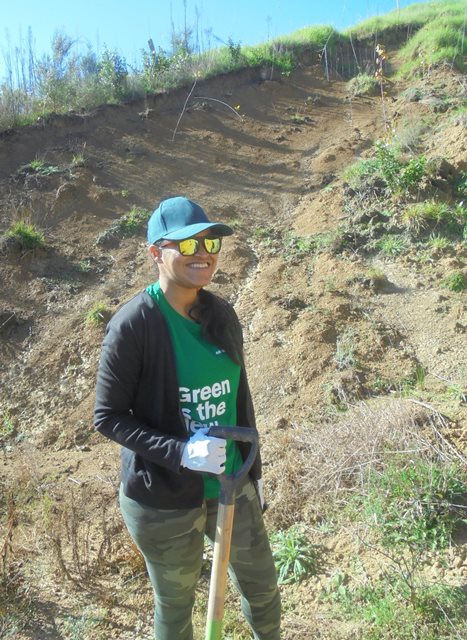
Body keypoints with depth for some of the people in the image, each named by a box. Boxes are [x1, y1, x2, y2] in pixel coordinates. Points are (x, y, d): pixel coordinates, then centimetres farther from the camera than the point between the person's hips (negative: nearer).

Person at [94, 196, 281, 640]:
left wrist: (253, 470, 12)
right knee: (175, 604, 19)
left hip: (229, 487, 5)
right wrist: (180, 452, -27)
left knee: (262, 585, 24)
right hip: (163, 500, -5)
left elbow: (240, 398, 5)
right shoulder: (134, 324, -21)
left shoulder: (221, 314, -4)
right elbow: (107, 417, -16)